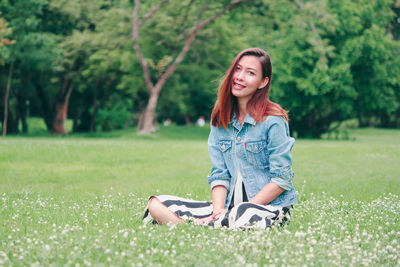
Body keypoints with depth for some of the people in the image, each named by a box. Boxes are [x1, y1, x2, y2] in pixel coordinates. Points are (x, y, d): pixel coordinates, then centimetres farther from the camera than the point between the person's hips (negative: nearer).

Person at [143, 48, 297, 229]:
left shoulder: (273, 121, -8)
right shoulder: (221, 120, 9)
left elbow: (282, 179, -10)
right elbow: (219, 174, 7)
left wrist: (244, 210, -18)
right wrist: (218, 210, -12)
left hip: (271, 206, -6)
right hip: (229, 206, 6)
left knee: (243, 218, -43)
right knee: (156, 204, -8)